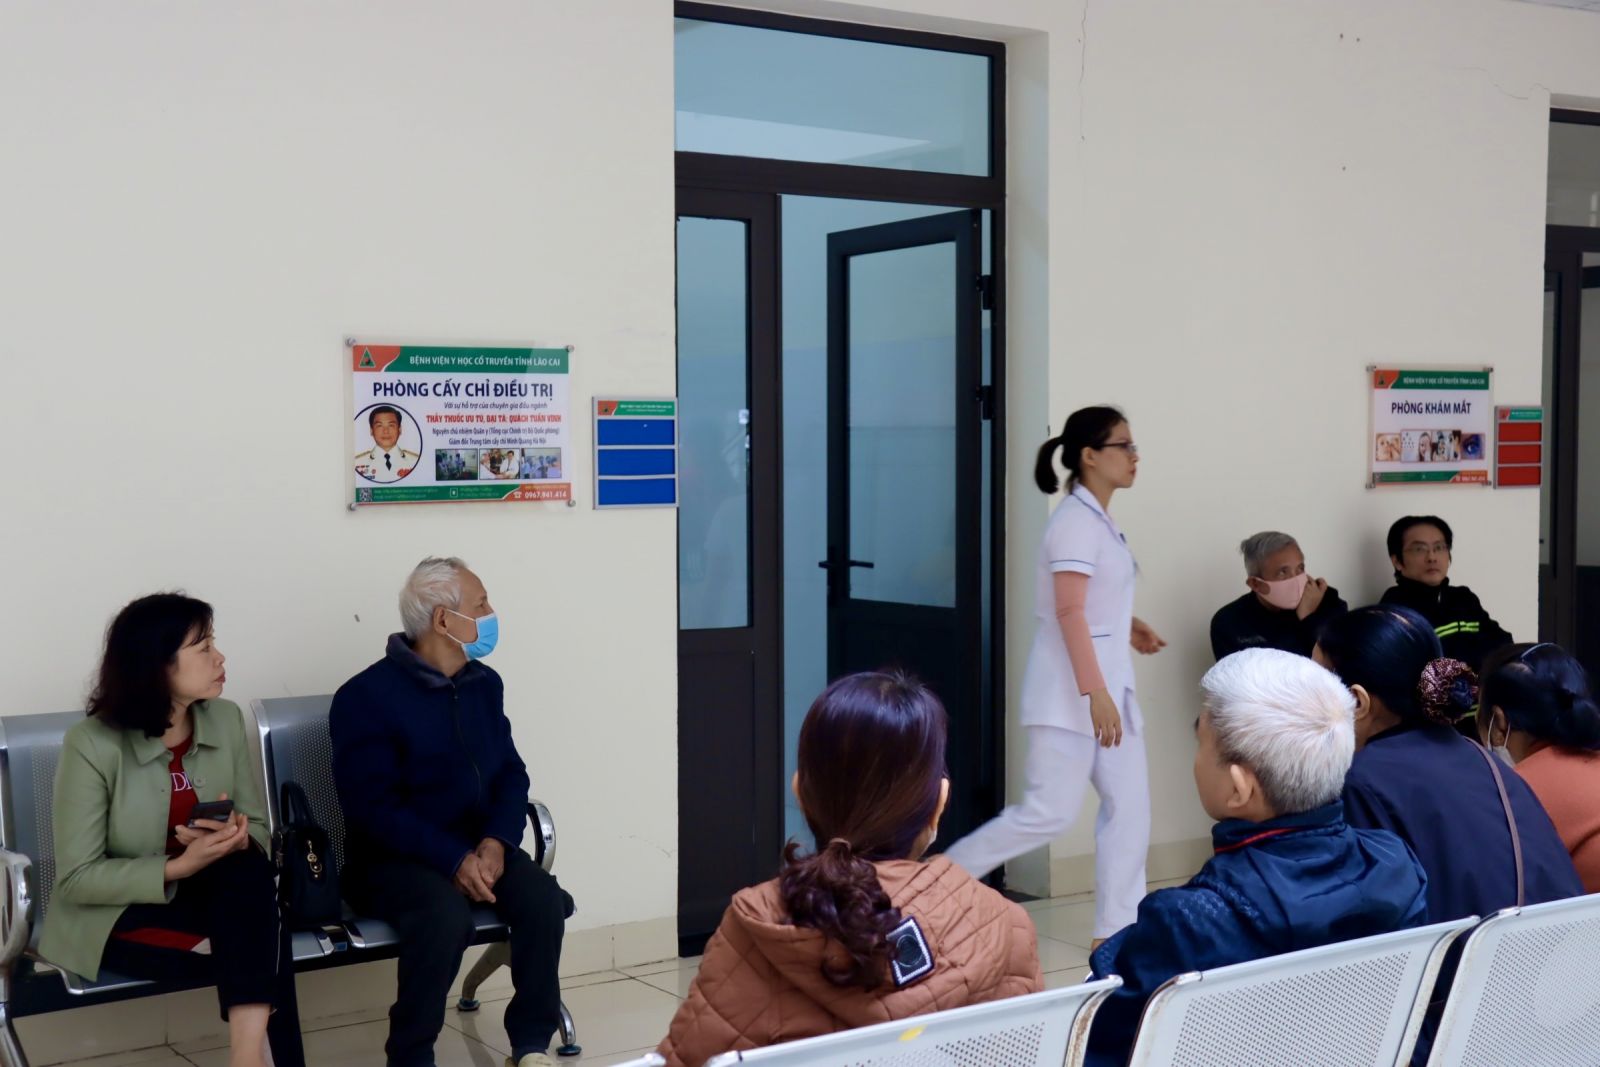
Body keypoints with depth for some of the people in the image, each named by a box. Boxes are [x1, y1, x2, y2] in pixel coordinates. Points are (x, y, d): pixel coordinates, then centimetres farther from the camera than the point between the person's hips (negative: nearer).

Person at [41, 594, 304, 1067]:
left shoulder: (226, 720, -2)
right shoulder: (92, 744, -17)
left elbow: (258, 828, 4)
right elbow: (77, 879, -16)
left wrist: (236, 840, -22)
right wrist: (178, 867, -29)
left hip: (210, 896, 5)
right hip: (114, 916, -5)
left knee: (248, 869, -31)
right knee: (263, 946, -28)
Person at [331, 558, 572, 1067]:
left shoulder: (484, 684, 7)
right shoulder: (365, 696, -12)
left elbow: (511, 774, 8)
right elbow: (373, 807, -17)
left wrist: (496, 842, -13)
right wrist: (453, 860, -25)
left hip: (479, 846, 6)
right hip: (394, 859, -5)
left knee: (544, 899, -22)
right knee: (446, 915, -35)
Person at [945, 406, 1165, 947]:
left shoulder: (1099, 521, 13)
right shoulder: (1077, 521, -16)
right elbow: (1068, 612, -23)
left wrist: (1125, 625, 13)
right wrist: (1094, 693, -27)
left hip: (1108, 684, 9)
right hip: (1074, 689, -9)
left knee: (1129, 807, 6)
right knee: (1049, 812, -7)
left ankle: (1117, 931, 12)